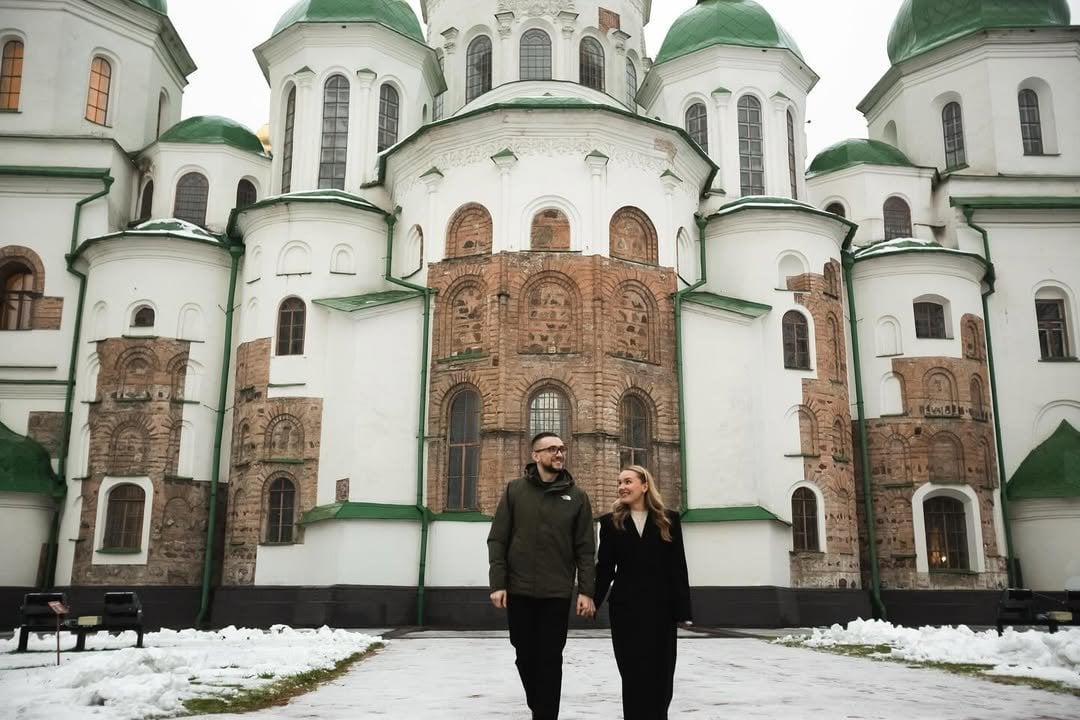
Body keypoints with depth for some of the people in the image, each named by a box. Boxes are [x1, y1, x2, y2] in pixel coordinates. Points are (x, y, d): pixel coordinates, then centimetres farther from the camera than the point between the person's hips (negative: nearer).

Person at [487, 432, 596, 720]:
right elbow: (497, 540, 1)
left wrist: (586, 591, -6)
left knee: (549, 660, 1)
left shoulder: (576, 496, 3)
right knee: (525, 655, 11)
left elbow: (585, 548, 2)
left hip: (557, 592, -1)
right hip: (519, 590, 1)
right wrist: (498, 583, -7)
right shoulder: (514, 490, 3)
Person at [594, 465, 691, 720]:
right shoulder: (611, 522, 5)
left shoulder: (668, 520, 3)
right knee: (633, 673, 3)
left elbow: (678, 568, 1)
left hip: (660, 606, 0)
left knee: (661, 673, 5)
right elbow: (604, 568, 4)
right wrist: (593, 601, -4)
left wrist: (682, 609, -5)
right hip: (625, 607, 0)